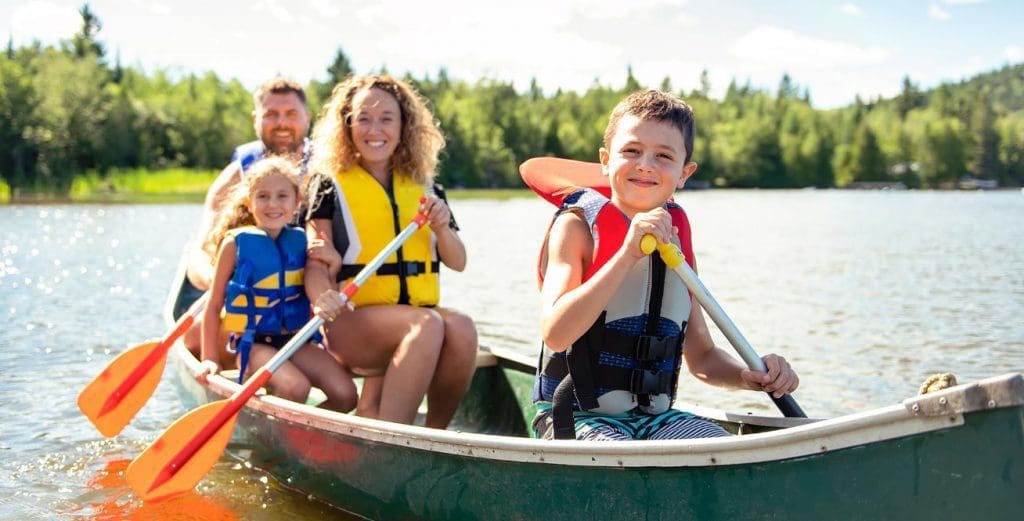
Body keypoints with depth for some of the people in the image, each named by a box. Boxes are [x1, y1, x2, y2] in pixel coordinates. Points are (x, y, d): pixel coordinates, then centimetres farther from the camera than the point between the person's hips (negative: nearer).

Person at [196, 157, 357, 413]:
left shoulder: (300, 241, 7)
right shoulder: (236, 243, -4)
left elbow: (320, 295, 14)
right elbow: (214, 305, 1)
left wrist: (332, 264, -3)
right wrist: (210, 358, -3)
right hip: (253, 344, -4)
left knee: (345, 394, -14)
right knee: (295, 387, -30)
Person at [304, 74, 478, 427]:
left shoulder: (422, 187, 16)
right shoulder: (331, 184, 5)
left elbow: (458, 263, 15)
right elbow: (316, 263, -4)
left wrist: (441, 229, -6)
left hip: (421, 313, 4)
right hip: (353, 321, -4)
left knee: (461, 328, -30)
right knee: (428, 325, -34)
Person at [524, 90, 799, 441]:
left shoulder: (675, 238, 10)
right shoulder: (578, 225, -6)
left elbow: (701, 358, 17)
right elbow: (555, 333, -23)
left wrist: (750, 377, -5)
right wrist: (627, 253, -27)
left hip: (655, 417, 5)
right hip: (578, 418, -5)